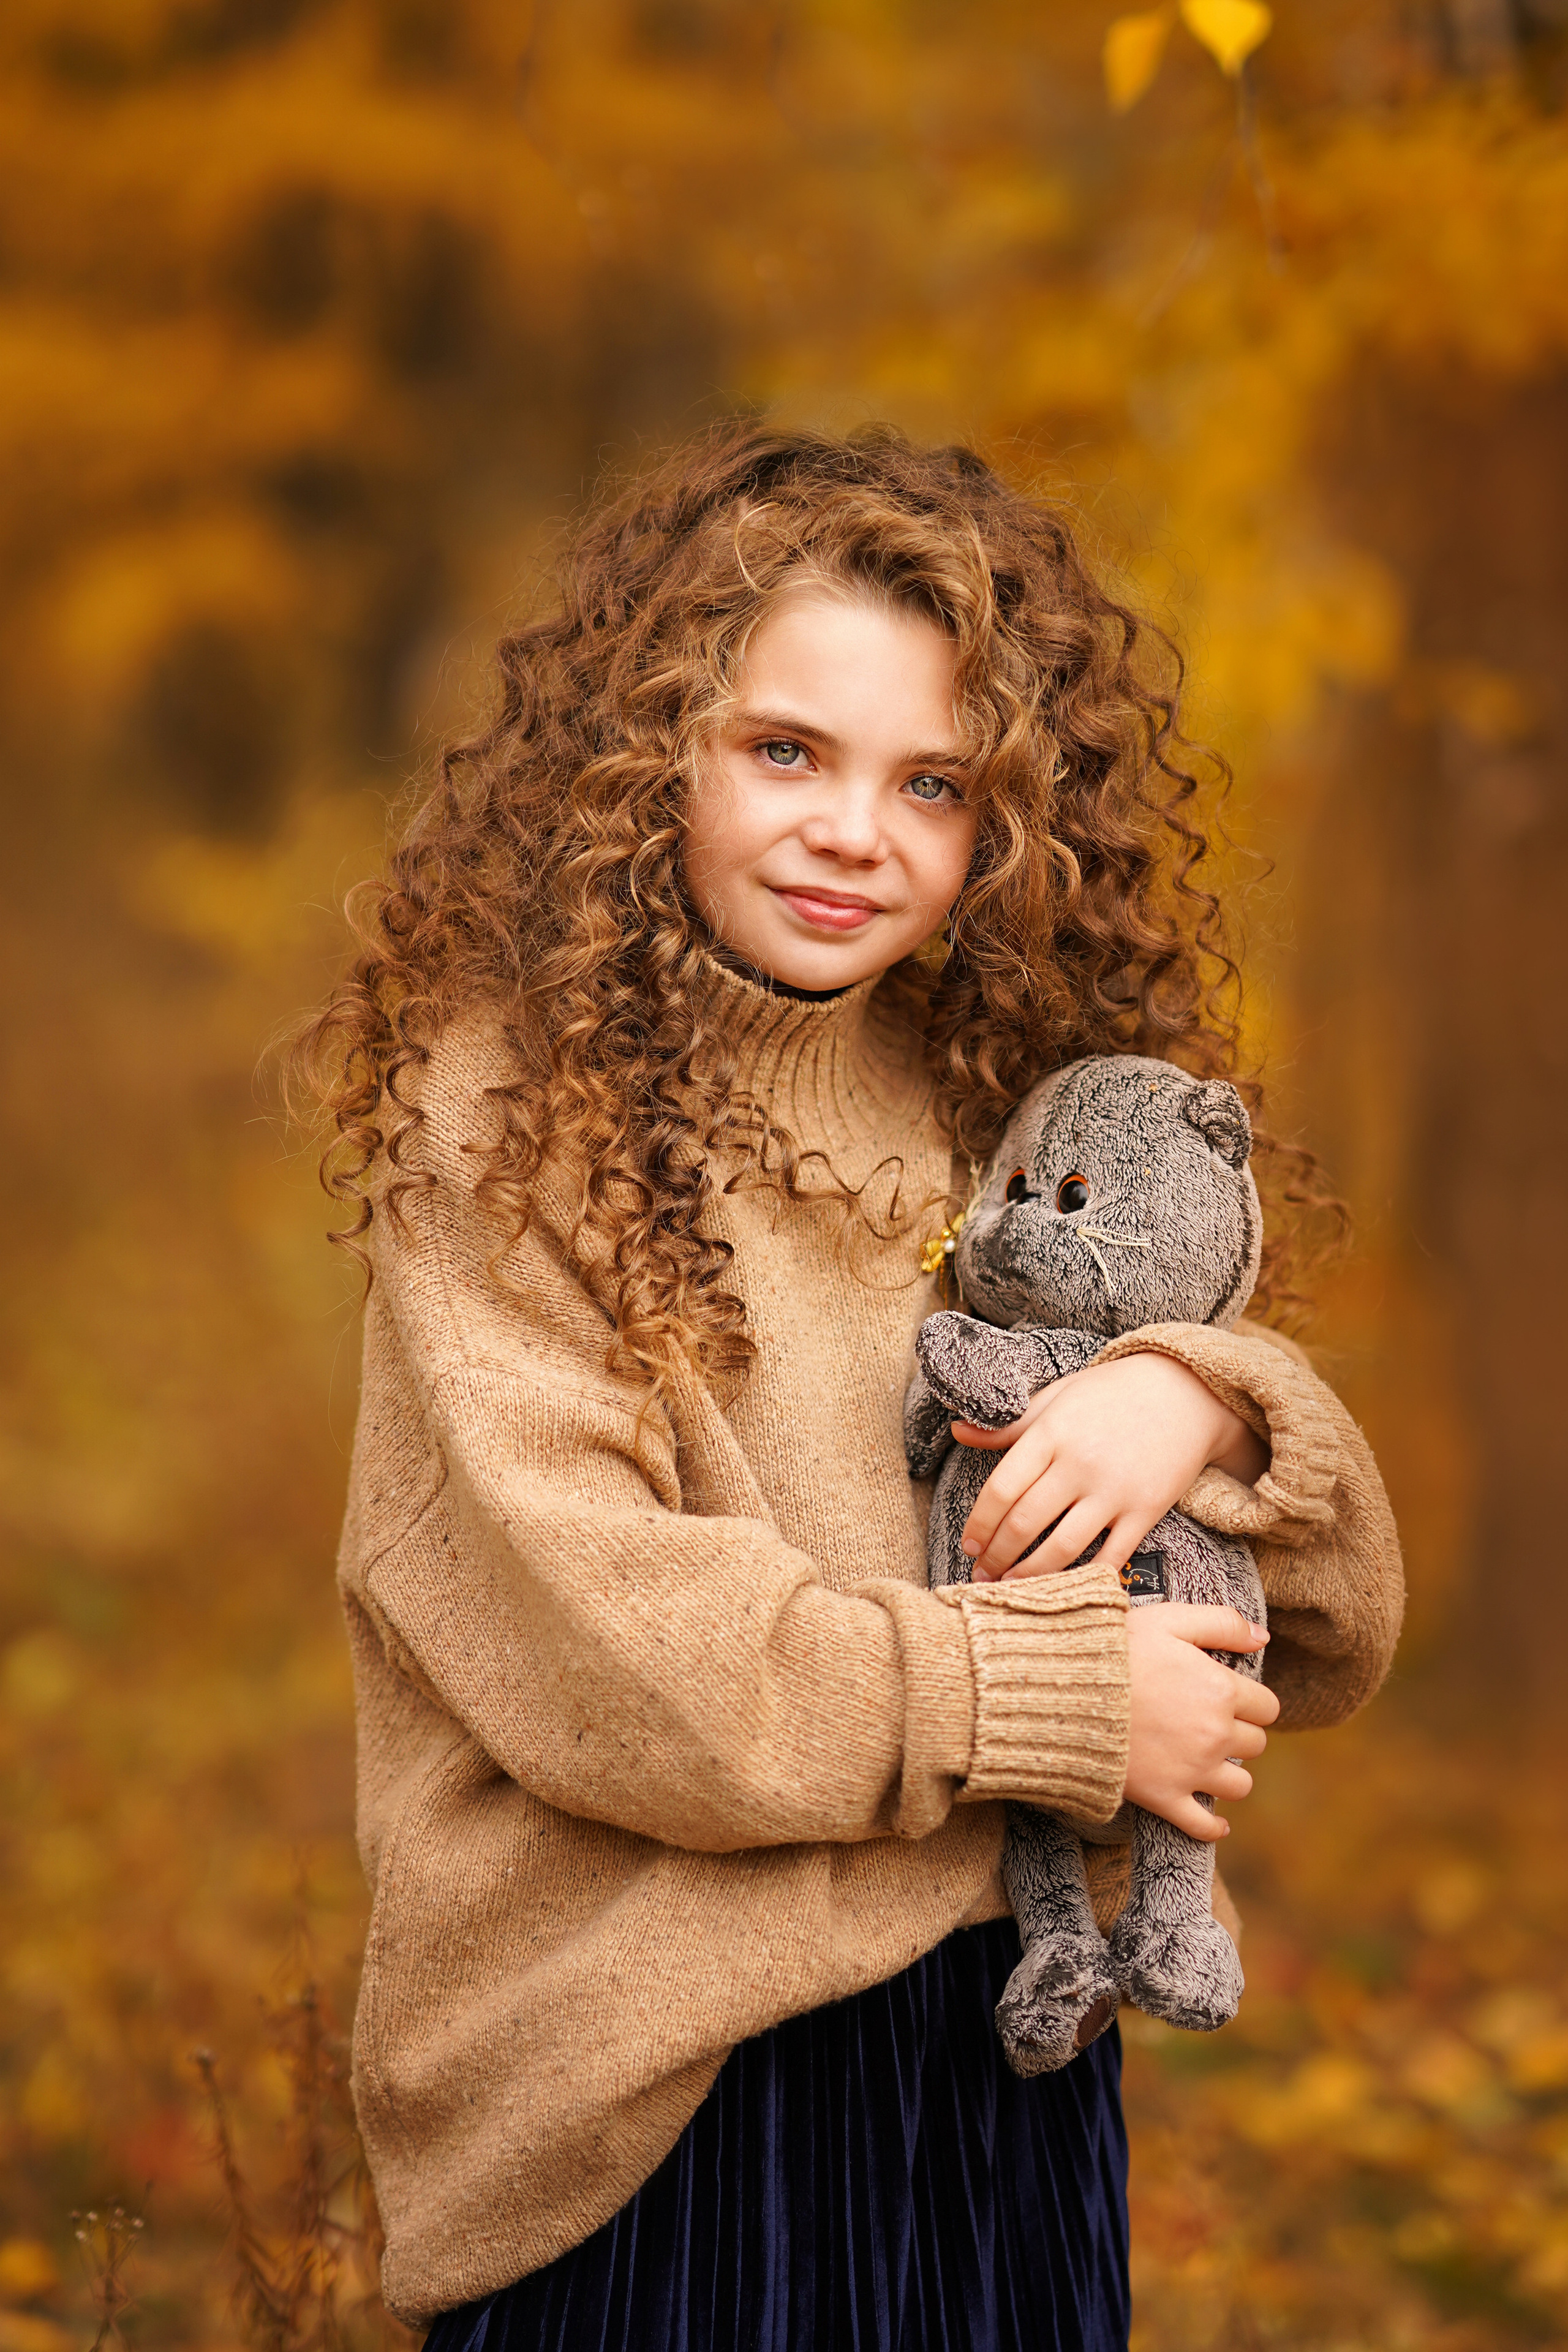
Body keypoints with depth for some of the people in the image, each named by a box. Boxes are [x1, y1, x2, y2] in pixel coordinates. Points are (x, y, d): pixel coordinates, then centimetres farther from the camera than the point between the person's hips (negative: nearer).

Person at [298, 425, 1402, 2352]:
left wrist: (1205, 1398, -15)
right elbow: (592, 1648, -18)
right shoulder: (502, 1118, -9)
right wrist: (1067, 1699, -14)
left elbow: (1335, 1640, 6)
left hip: (1010, 2048, 5)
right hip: (659, 2091, -4)